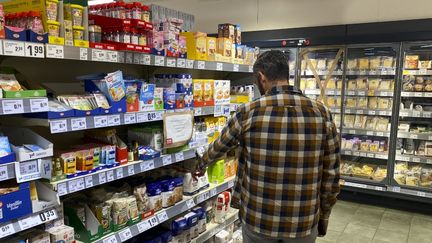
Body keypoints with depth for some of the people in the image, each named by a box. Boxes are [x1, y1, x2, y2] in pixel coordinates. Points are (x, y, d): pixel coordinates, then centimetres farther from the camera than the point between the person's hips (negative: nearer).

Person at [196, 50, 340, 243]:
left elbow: (218, 147, 6)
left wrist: (201, 164, 27)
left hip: (257, 219, -1)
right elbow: (331, 174, -3)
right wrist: (323, 216, 11)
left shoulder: (248, 113, -11)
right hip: (304, 222, 2)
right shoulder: (321, 114, -8)